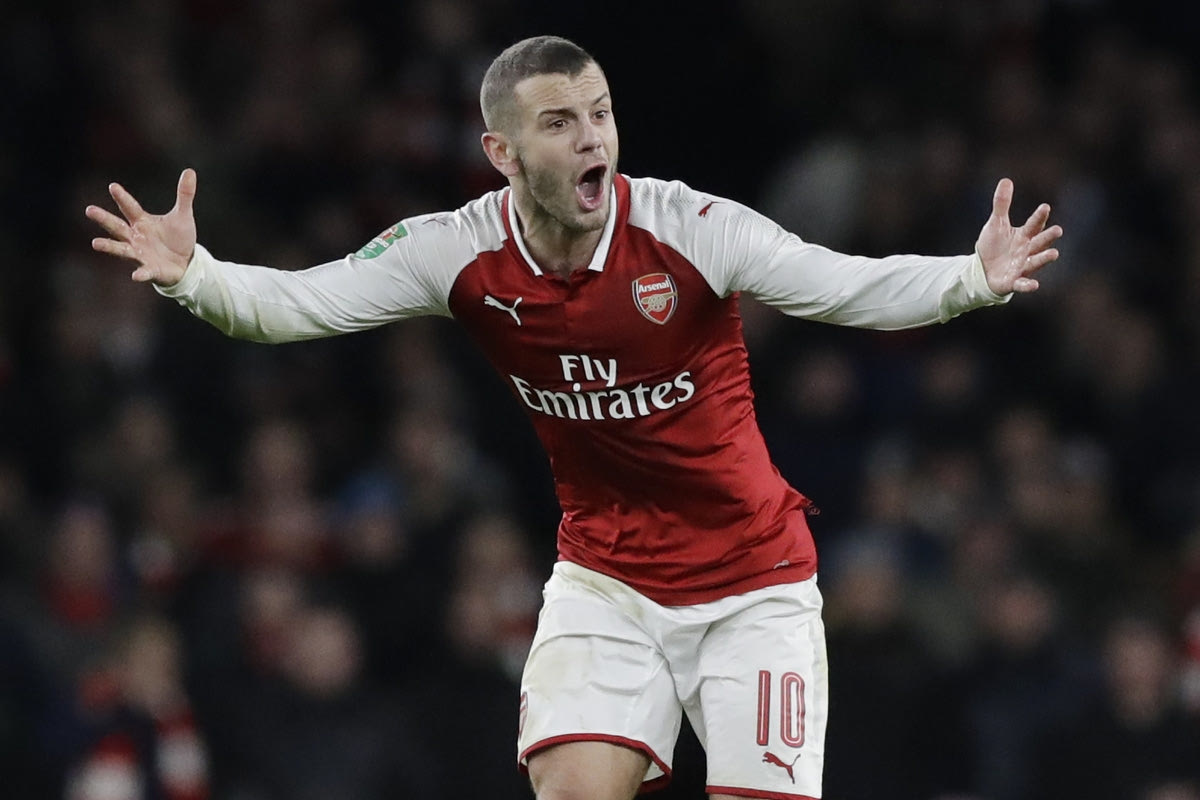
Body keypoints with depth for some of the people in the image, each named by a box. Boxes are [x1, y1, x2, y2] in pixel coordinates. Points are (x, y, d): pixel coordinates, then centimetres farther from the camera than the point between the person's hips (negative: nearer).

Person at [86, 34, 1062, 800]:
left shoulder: (691, 229, -19)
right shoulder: (460, 254, -12)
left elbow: (854, 288, -24)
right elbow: (295, 303, -12)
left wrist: (974, 278, -41)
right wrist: (193, 275, -30)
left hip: (754, 585, -2)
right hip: (606, 584, 2)